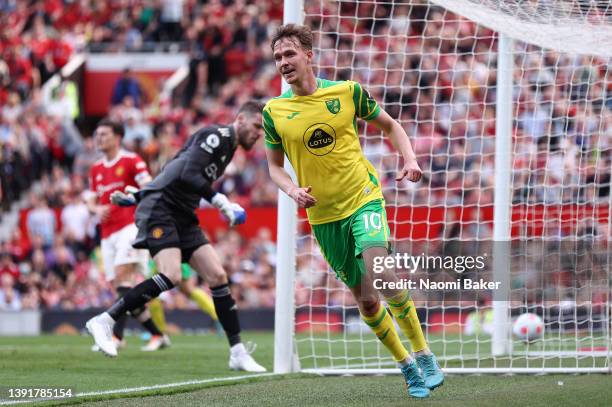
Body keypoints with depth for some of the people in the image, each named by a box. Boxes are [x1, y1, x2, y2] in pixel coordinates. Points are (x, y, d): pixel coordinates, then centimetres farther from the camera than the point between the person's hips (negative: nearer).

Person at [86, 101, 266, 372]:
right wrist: (220, 200, -23)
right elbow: (188, 175, -22)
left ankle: (238, 353, 1)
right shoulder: (216, 136, -9)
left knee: (218, 276, -1)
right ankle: (104, 322, -19)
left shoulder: (226, 146, 21)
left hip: (182, 217, 10)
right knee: (171, 276, -26)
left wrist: (136, 197, 26)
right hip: (160, 209, -10)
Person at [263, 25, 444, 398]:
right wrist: (293, 190, -9)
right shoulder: (274, 112, 0)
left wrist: (410, 160, -6)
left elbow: (390, 125, 11)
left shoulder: (347, 92, -4)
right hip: (323, 216, 2)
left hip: (364, 199, -2)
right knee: (366, 299, 4)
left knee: (382, 275, -25)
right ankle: (406, 365, 22)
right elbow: (275, 166, 12)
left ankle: (423, 354, -10)